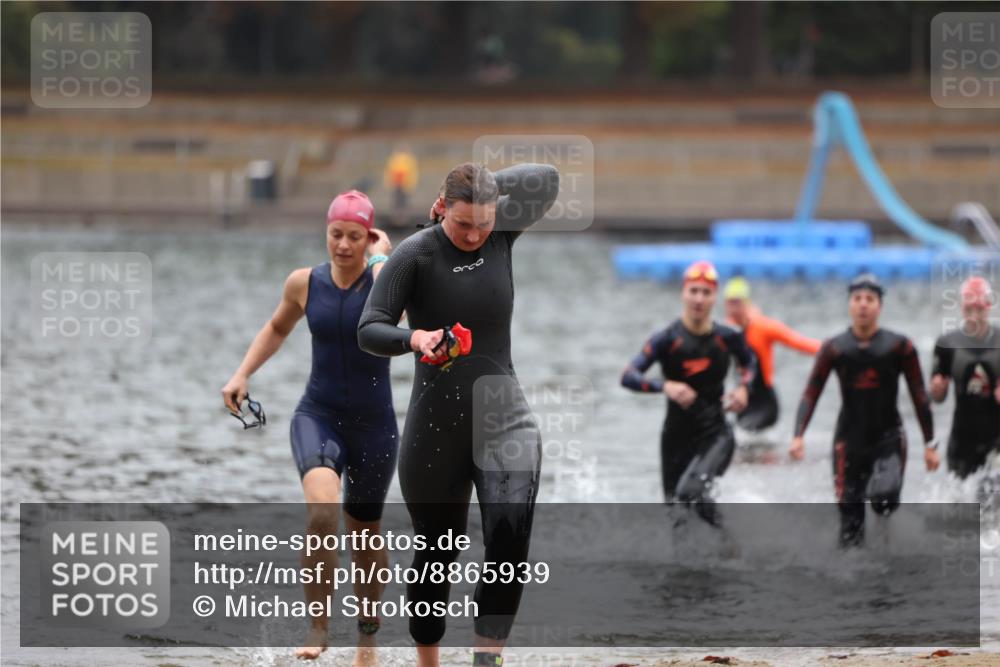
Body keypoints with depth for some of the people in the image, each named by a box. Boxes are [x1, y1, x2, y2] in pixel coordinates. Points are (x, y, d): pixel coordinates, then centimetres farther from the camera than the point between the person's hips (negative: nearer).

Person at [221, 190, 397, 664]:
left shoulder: (383, 276, -9)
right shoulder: (305, 283, 1)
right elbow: (277, 328, 20)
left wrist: (381, 254, -25)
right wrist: (242, 374, 13)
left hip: (374, 424, -1)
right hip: (318, 416, 1)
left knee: (364, 533, 15)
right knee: (322, 511, -28)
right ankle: (317, 629, -21)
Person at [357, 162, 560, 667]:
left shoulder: (502, 234, 1)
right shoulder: (414, 255, -9)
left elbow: (548, 178, 9)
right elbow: (369, 330, -16)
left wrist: (483, 188, 2)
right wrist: (414, 338, -36)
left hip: (504, 416, 2)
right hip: (435, 426, -2)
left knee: (511, 530, -22)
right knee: (436, 551, 9)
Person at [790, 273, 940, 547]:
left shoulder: (899, 347, -6)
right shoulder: (834, 348, -3)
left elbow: (919, 396, -1)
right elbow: (811, 393, -6)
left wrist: (929, 444, -1)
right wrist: (798, 435, -20)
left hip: (888, 438, -2)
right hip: (849, 440, 2)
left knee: (884, 496, -26)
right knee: (849, 511, 2)